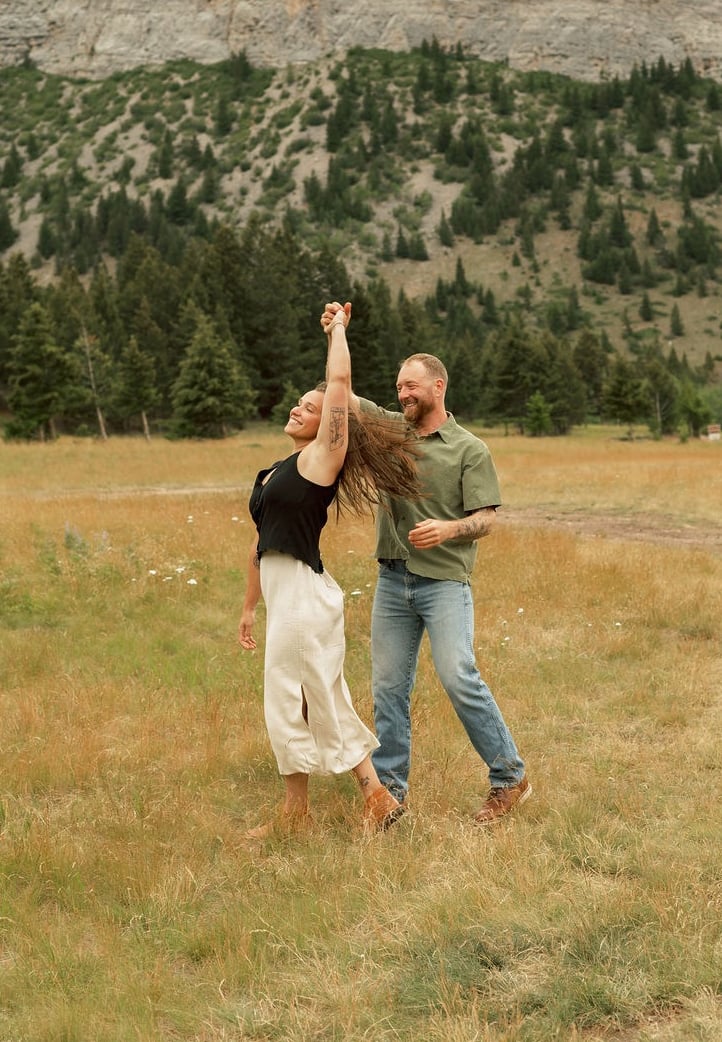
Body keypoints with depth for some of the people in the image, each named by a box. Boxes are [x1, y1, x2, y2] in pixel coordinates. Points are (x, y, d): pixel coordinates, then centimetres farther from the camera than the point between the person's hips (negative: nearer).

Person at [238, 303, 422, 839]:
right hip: (282, 594, 9)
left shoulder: (322, 458, -6)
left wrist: (338, 328, -1)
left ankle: (295, 815, 12)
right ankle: (377, 797, 19)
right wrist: (250, 606, 23)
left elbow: (340, 381, -14)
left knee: (288, 704, -1)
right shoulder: (274, 473, 17)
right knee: (326, 704, 12)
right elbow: (262, 541, 21)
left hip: (305, 594, -9)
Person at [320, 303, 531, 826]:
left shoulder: (470, 450, -3)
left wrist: (450, 529, -26)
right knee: (388, 687, 6)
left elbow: (486, 519, -6)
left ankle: (510, 777, -3)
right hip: (392, 580, 5)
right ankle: (390, 790, 15)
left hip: (444, 581, -5)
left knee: (459, 677, -15)